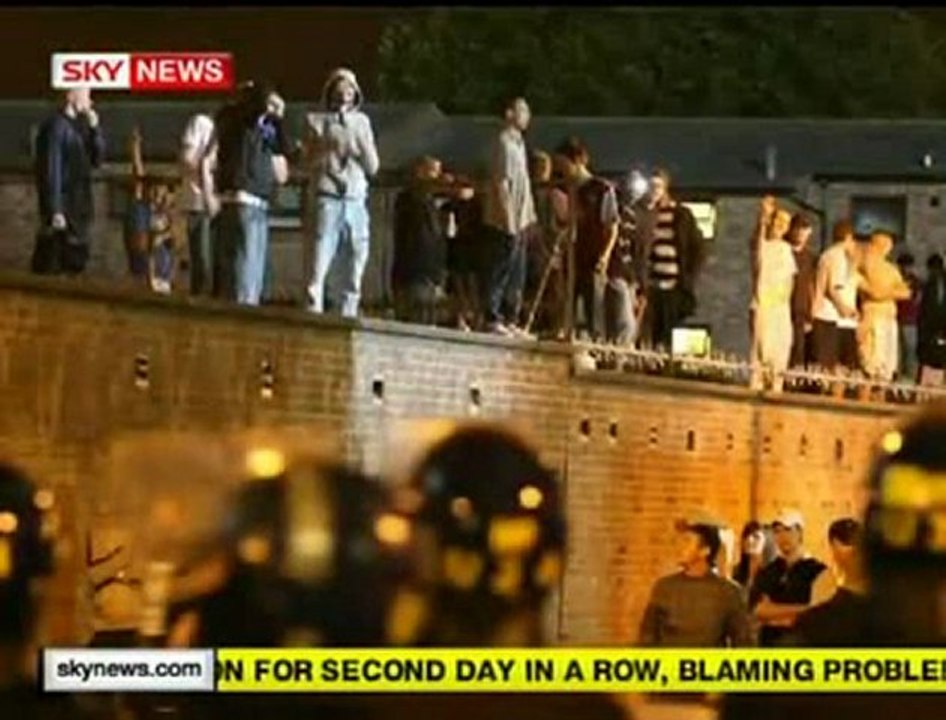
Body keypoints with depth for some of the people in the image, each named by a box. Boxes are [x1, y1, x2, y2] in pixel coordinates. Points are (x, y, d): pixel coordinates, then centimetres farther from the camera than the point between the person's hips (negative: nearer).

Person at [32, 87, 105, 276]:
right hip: (63, 205, -9)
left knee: (75, 260, 12)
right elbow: (52, 170, -17)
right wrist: (55, 211, -21)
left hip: (80, 205, 9)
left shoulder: (80, 126, 11)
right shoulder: (56, 126, -14)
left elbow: (97, 159, 12)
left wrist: (95, 129, -2)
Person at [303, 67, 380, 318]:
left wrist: (360, 140, -3)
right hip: (327, 201, -4)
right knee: (317, 269, -13)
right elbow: (309, 162, 1)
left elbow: (372, 167, 11)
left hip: (357, 203, 4)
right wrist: (329, 145, -13)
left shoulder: (361, 122, 17)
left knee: (352, 276, 2)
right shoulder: (316, 121, 8)